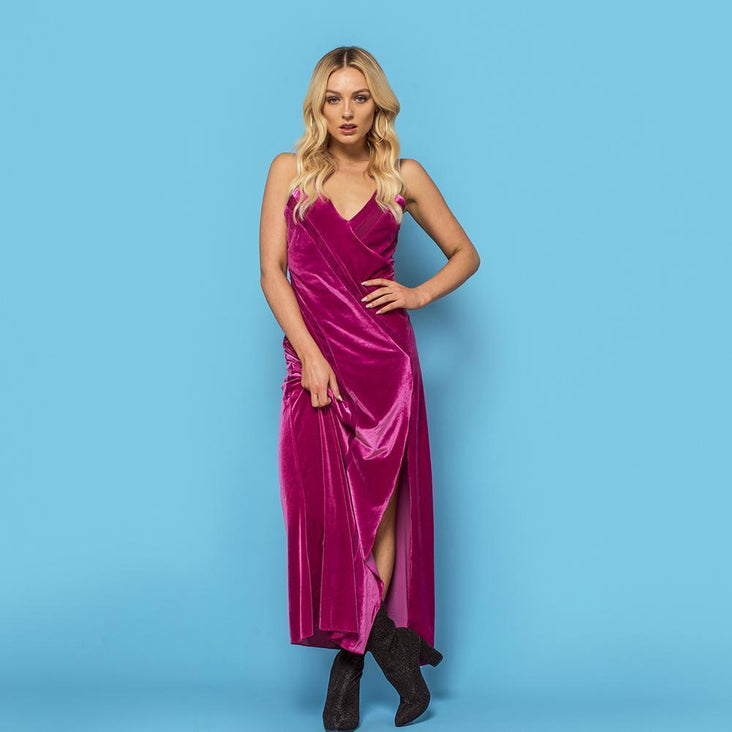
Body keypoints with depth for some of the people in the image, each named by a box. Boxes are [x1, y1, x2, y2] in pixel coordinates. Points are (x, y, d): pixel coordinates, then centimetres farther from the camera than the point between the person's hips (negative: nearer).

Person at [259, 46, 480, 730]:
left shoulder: (403, 177, 6)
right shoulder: (290, 170, 6)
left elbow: (465, 253, 16)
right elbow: (272, 269, 0)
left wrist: (418, 295, -3)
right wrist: (311, 355, -9)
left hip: (383, 357, -1)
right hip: (314, 358, 1)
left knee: (376, 500, -3)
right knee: (325, 506, -2)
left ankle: (349, 665, 9)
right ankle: (390, 646, 12)